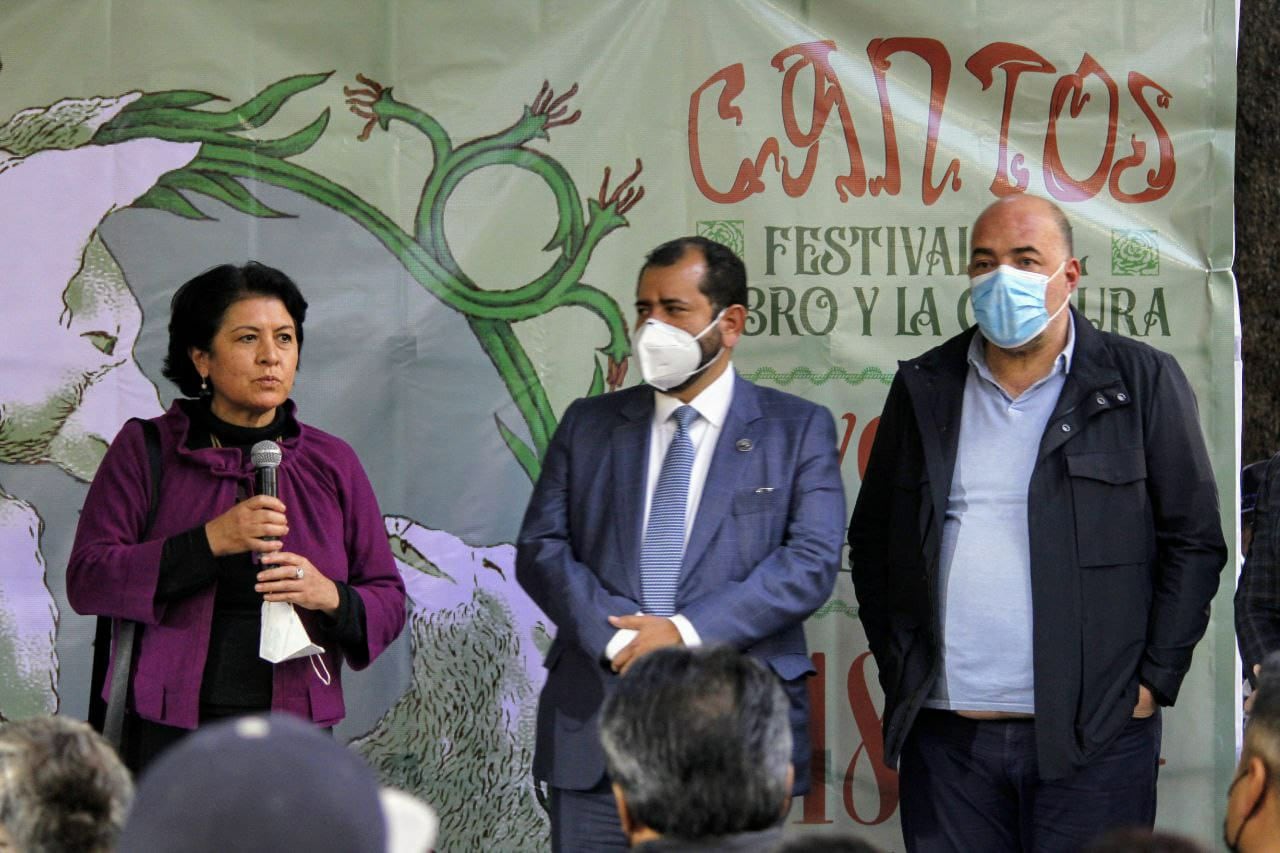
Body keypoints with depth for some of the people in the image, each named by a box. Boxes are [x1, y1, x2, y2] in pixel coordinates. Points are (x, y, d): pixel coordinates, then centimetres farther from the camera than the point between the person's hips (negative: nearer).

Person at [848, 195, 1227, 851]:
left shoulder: (1142, 383, 3)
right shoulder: (923, 389, 12)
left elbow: (1194, 541, 2)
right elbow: (870, 542, 17)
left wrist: (1155, 680, -3)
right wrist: (896, 671, 8)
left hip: (1091, 738, -3)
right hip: (944, 732, 3)